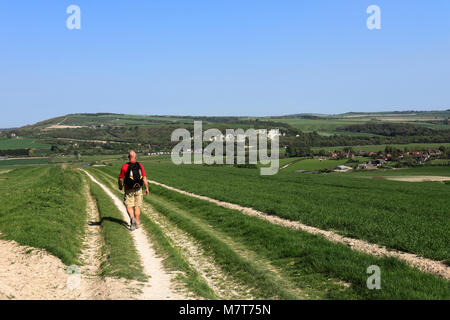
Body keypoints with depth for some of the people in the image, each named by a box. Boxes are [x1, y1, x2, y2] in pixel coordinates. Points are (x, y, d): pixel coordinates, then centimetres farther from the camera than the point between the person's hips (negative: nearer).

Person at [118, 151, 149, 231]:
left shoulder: (125, 166, -10)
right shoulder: (140, 165, -4)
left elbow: (121, 178, -3)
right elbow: (144, 178, -3)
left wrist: (120, 186, 17)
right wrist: (147, 188, 8)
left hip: (129, 190, -2)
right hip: (138, 189, 2)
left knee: (129, 207, 2)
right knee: (137, 206, 12)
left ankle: (132, 218, -25)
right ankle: (136, 223, 16)